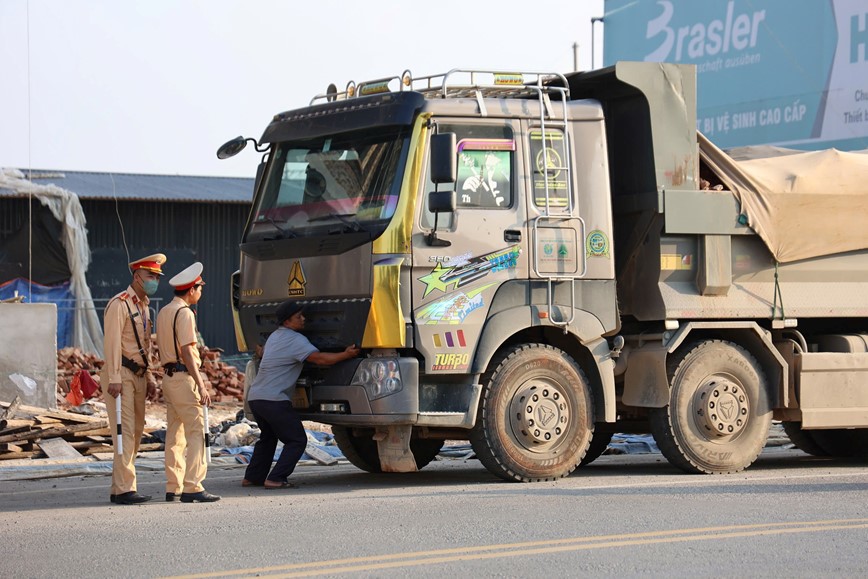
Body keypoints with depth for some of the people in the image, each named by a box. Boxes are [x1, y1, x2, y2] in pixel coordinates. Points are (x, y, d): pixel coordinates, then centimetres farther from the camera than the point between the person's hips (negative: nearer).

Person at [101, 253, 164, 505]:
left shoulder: (144, 306, 18)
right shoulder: (119, 304, -11)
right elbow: (112, 343, -17)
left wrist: (149, 379, 19)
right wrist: (114, 378, -22)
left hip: (138, 375, 9)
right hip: (121, 375, -9)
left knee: (136, 432, 8)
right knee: (125, 431, -12)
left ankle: (118, 489, 13)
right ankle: (125, 489, -12)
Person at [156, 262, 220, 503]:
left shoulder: (164, 312, 16)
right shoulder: (184, 313, -12)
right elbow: (186, 352, -18)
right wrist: (201, 386, -21)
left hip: (168, 375, 10)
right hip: (184, 377, -10)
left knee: (175, 435, 11)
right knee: (196, 432, -10)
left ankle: (173, 488, 12)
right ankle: (192, 488, -16)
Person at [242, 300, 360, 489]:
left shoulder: (274, 336, 19)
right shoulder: (295, 340, -11)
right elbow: (320, 359, -20)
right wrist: (346, 355, -14)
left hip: (255, 396, 10)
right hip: (274, 399, -10)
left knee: (268, 437, 27)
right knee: (297, 440, -3)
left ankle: (252, 477, 26)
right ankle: (275, 479, -11)